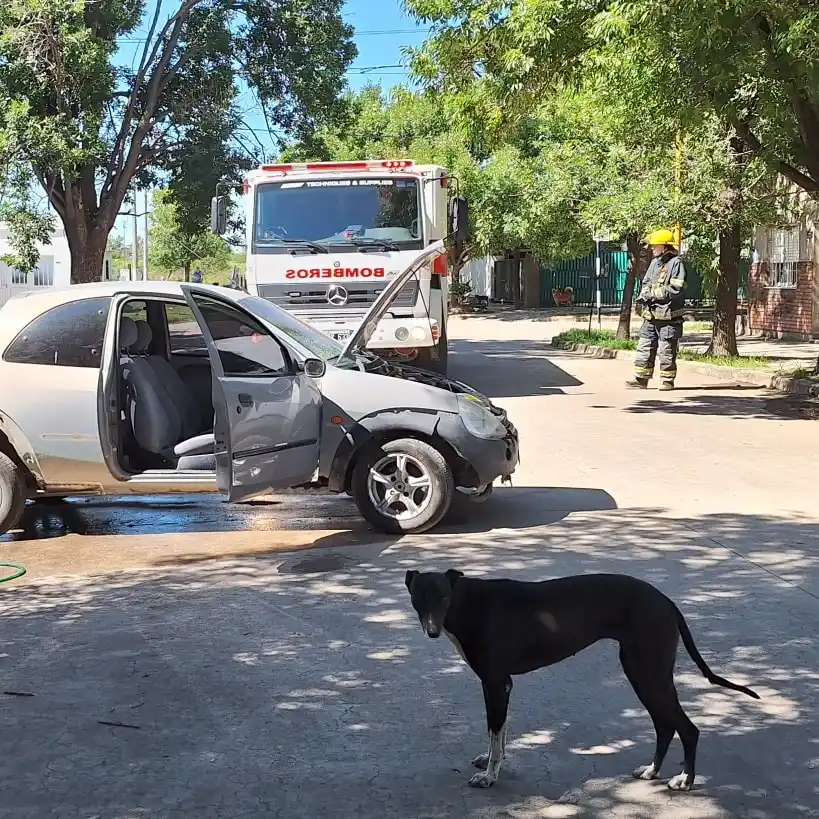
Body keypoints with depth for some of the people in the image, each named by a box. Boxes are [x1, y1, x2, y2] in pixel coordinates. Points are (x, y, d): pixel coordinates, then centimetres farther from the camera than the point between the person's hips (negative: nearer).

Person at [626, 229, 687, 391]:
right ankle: (641, 379, 13)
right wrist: (641, 298, 3)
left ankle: (667, 380, 9)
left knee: (667, 351, 0)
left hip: (668, 317, -7)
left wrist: (653, 293, -16)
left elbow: (676, 290, -19)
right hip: (651, 316, 8)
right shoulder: (655, 262, 14)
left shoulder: (676, 263, -10)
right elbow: (646, 283, 22)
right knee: (644, 348, 8)